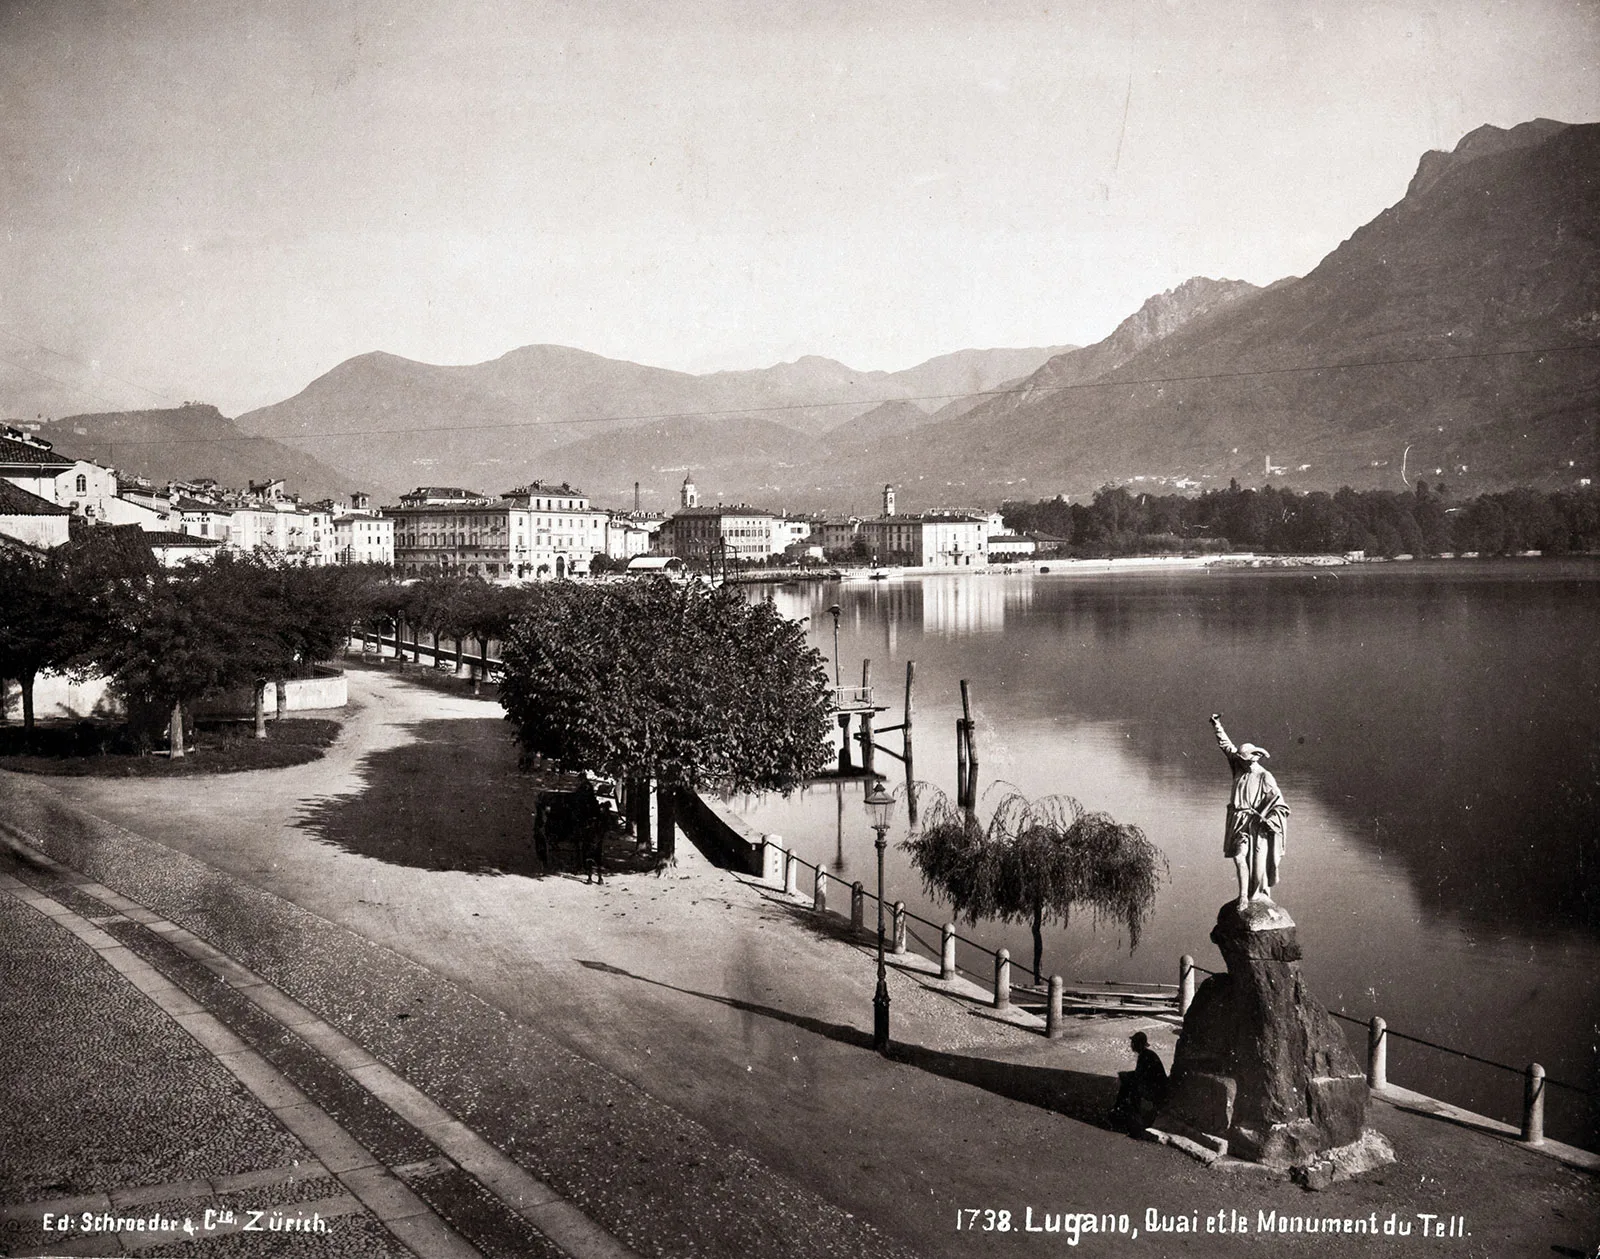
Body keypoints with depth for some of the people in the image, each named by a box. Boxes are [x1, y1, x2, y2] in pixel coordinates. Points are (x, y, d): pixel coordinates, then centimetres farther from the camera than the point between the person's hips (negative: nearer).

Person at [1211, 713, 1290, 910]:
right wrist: (1217, 725, 21)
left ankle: (1261, 896, 15)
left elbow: (1281, 807, -9)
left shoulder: (1265, 779, -8)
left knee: (1259, 862, -3)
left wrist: (1269, 821, -20)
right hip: (1239, 825, 5)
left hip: (1258, 825, -4)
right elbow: (1227, 746, 20)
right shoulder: (1240, 771, 9)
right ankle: (1243, 896, -10)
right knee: (1240, 856, -11)